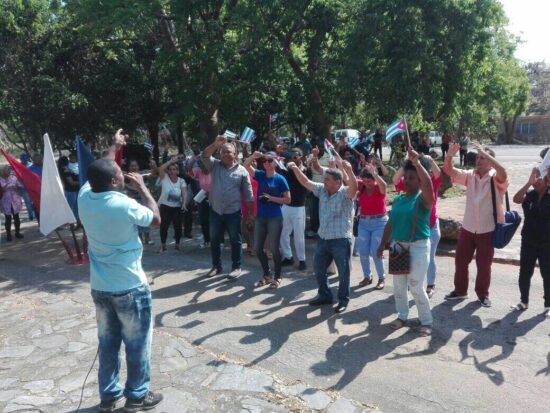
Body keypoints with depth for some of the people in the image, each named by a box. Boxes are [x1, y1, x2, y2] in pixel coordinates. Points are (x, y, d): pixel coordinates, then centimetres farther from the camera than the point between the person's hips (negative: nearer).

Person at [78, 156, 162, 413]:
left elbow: (96, 176, 16)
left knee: (107, 343, 19)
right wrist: (142, 187, 1)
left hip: (100, 287, 6)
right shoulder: (125, 205, -24)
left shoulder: (84, 197, -6)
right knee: (137, 344, 11)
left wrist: (114, 147, 27)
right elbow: (156, 219, -5)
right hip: (130, 287, -6)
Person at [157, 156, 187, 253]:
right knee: (164, 226, 2)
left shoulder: (181, 181, -1)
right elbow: (160, 169, -21)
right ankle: (163, 245, 16)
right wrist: (171, 161, -16)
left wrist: (184, 203, -27)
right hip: (165, 206, -1)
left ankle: (177, 244, 24)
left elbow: (184, 193, -12)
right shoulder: (165, 178, -4)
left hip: (177, 207, 1)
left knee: (178, 226, 7)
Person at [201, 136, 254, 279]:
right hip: (215, 210, 3)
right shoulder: (215, 165, 4)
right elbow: (204, 156, -16)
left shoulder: (242, 171, -2)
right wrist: (216, 144, -29)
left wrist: (251, 212, -2)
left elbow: (248, 194, 0)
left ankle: (236, 267, 19)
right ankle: (216, 266, 28)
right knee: (214, 240, 12)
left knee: (235, 240, 6)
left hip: (233, 212, -3)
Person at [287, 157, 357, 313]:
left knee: (343, 272, 6)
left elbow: (354, 186, -34)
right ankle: (324, 295, 35)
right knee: (318, 269, 17)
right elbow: (306, 182, 10)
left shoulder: (345, 193, -14)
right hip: (323, 239, 7)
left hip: (341, 240, -7)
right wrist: (295, 169, -3)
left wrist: (349, 170, -52)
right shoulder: (322, 190, 5)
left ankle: (343, 300, 24)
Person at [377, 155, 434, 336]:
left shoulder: (423, 198, -9)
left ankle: (427, 321, 16)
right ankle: (402, 316, 32)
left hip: (418, 247, -6)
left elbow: (428, 182, -31)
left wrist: (416, 162, -38)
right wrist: (382, 245, 10)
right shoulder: (398, 199, 8)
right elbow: (390, 223, 12)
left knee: (416, 287, -4)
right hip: (398, 246, 6)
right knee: (398, 286, 13)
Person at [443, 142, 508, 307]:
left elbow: (503, 172, -34)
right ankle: (460, 290, 28)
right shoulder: (470, 175, 3)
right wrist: (450, 155, -25)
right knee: (460, 260, 12)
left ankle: (483, 293, 27)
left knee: (484, 264, 8)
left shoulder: (496, 178, -10)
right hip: (468, 227, 4)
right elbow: (449, 170, -4)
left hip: (488, 229, -4)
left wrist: (484, 152, -35)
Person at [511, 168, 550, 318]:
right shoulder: (529, 195, 1)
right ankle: (524, 301, 26)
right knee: (524, 273, 10)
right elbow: (516, 199, -17)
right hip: (528, 242, 3)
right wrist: (529, 182, -21)